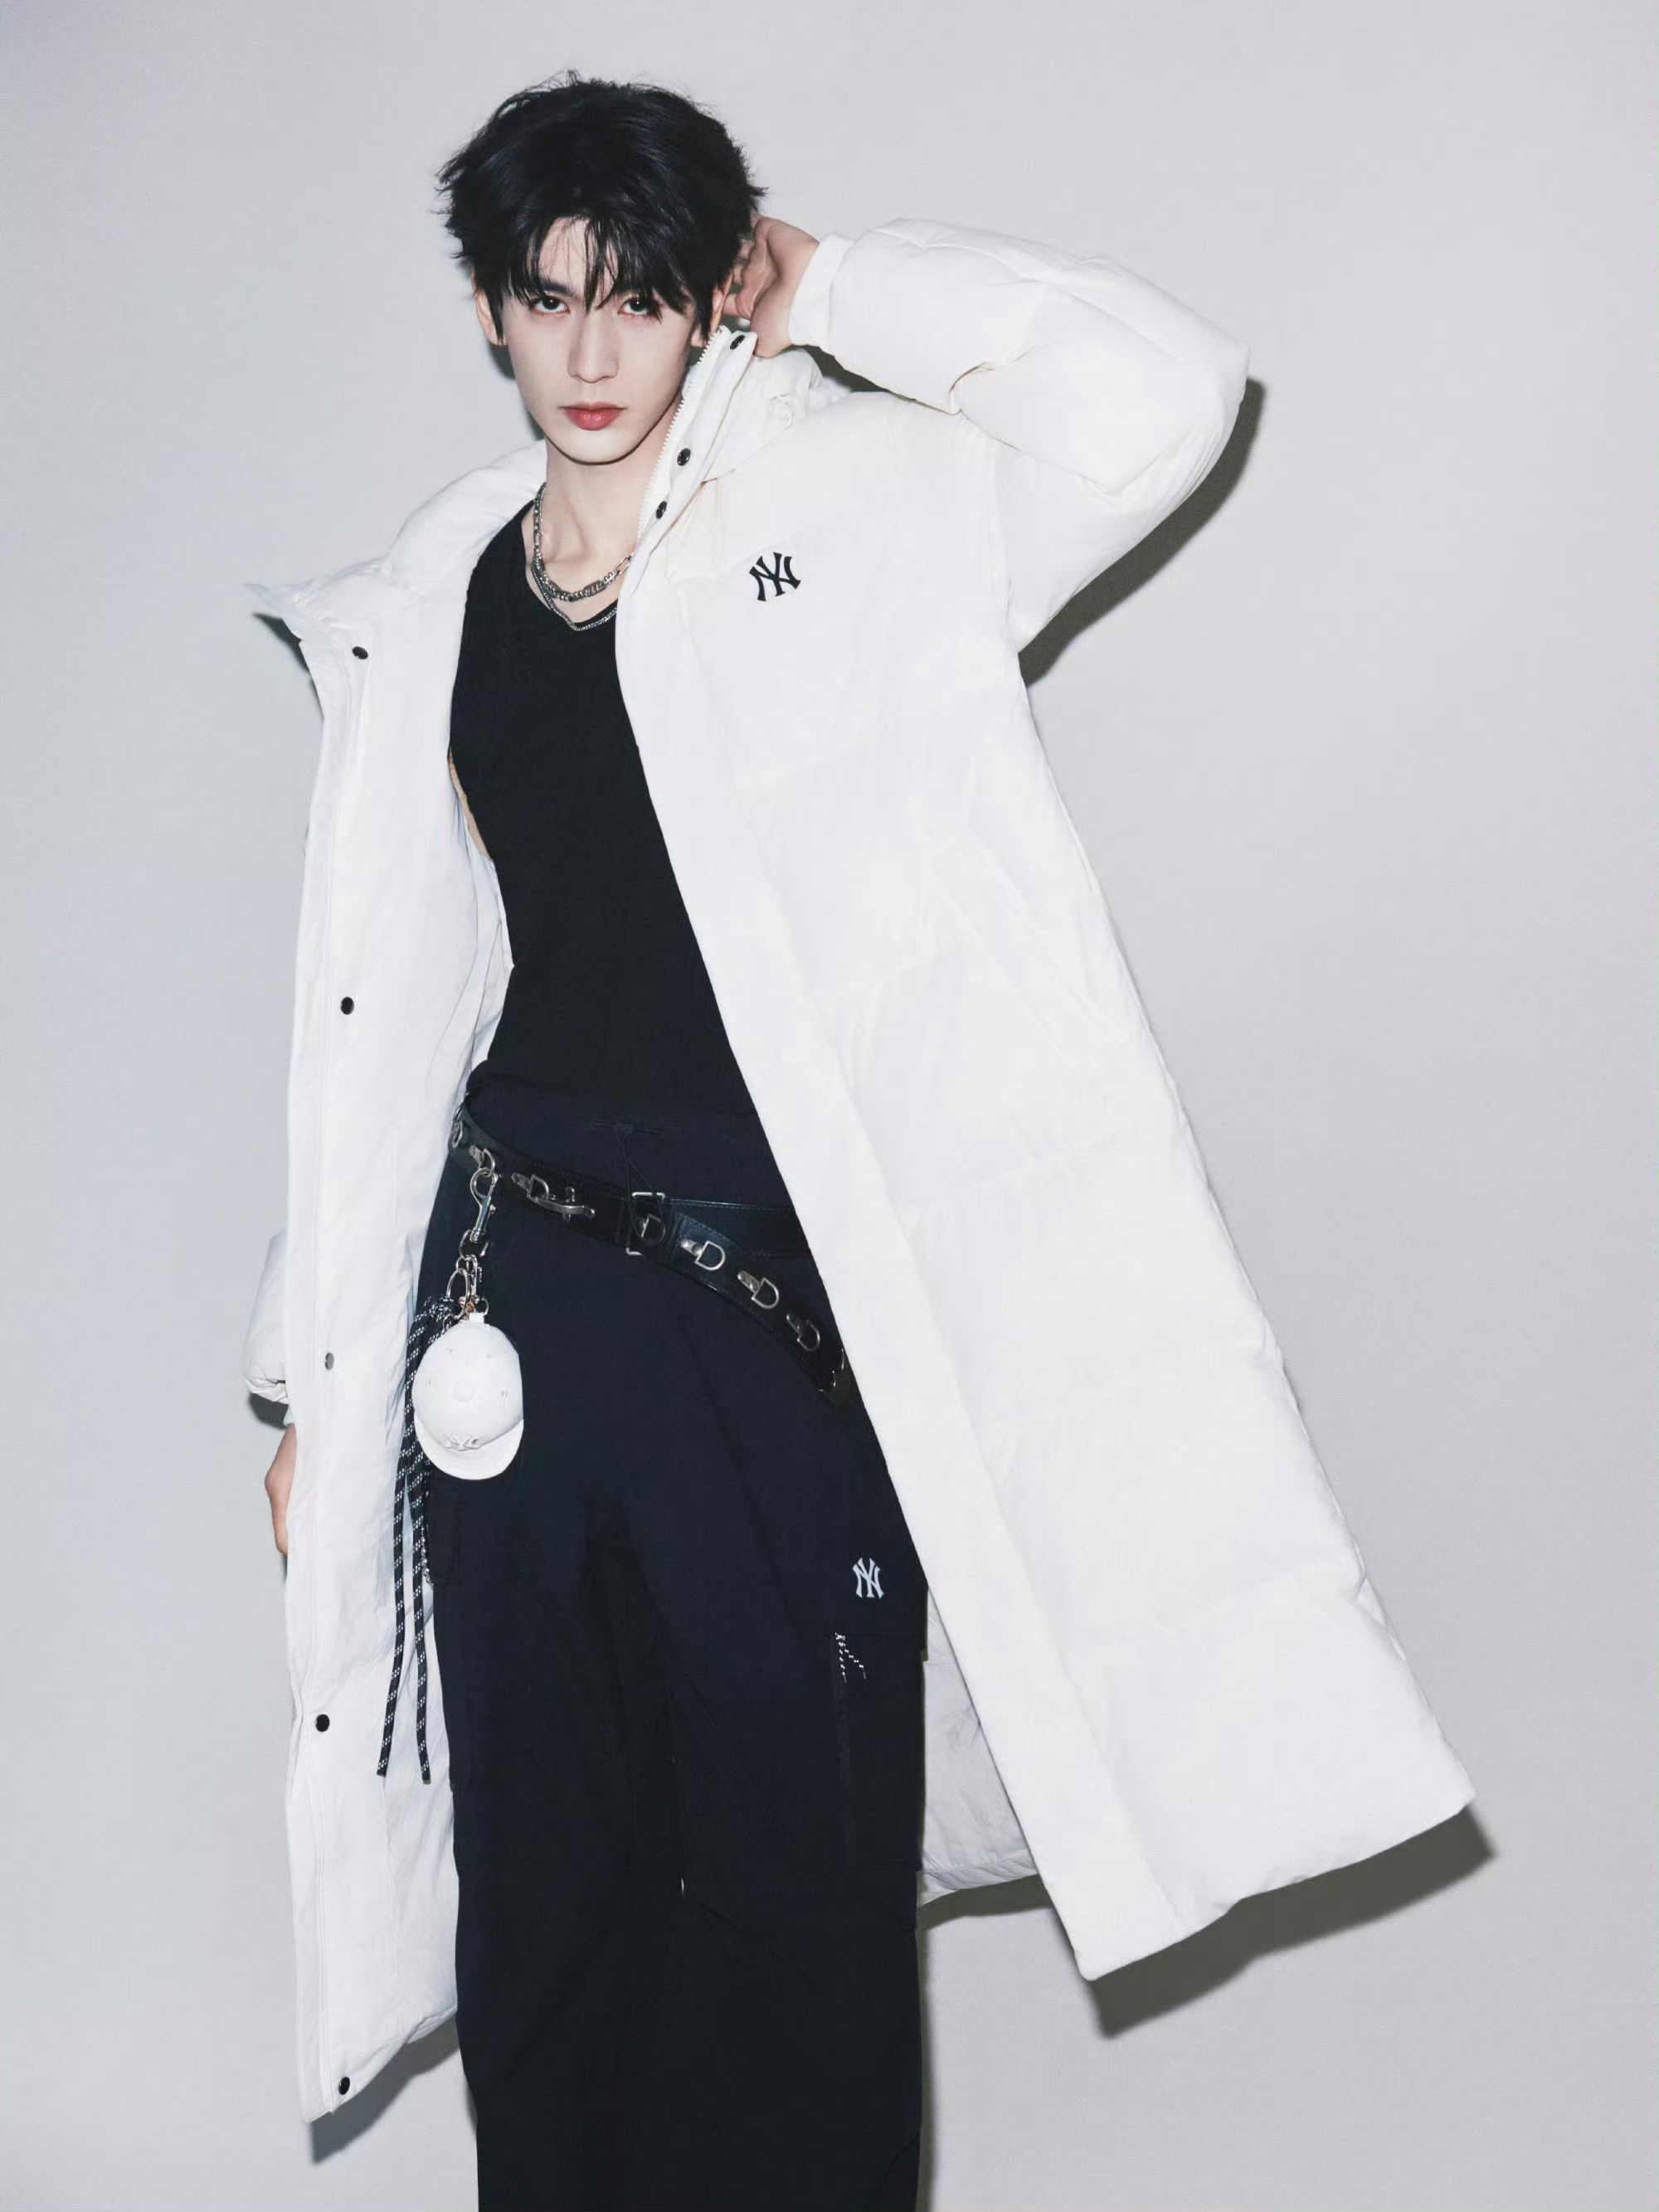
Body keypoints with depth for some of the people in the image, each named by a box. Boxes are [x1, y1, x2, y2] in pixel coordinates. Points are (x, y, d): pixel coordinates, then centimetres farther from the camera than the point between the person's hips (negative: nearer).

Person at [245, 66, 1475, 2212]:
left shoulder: (862, 512, -1)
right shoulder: (430, 603, 10)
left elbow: (1156, 385, -18)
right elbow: (384, 1006, 13)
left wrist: (833, 285, -4)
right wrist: (315, 1378, 13)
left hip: (780, 1307, -4)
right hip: (513, 1292, 4)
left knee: (792, 1879, 5)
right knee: (541, 1882, 14)